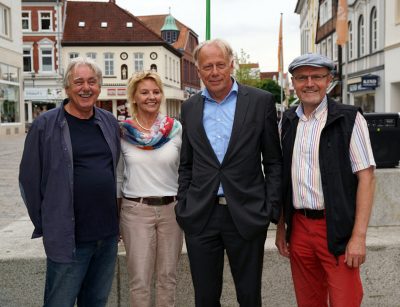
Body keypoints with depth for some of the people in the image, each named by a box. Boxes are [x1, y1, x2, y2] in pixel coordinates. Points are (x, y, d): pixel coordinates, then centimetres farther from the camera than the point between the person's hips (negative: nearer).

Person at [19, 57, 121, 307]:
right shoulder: (45, 125, -6)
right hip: (67, 239, -4)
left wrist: (116, 217, 13)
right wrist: (44, 225, -1)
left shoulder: (110, 123, 8)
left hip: (108, 235, 4)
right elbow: (29, 179, -3)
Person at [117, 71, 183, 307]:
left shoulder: (176, 129, -1)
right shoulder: (122, 132, -1)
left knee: (168, 276, 11)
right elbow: (118, 177, 5)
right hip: (135, 210, -1)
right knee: (140, 280, 3)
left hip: (171, 209, 1)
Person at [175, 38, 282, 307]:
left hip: (247, 215, -2)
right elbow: (186, 165, 13)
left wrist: (272, 209, -6)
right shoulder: (190, 107, 8)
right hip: (200, 216, 3)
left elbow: (274, 161, 0)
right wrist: (183, 208, 6)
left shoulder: (261, 101, -1)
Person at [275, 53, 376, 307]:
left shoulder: (349, 119, -6)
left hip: (336, 229, -4)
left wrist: (359, 236, -14)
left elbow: (366, 177, -9)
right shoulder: (287, 121, 8)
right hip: (298, 227, 4)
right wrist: (281, 226, 11)